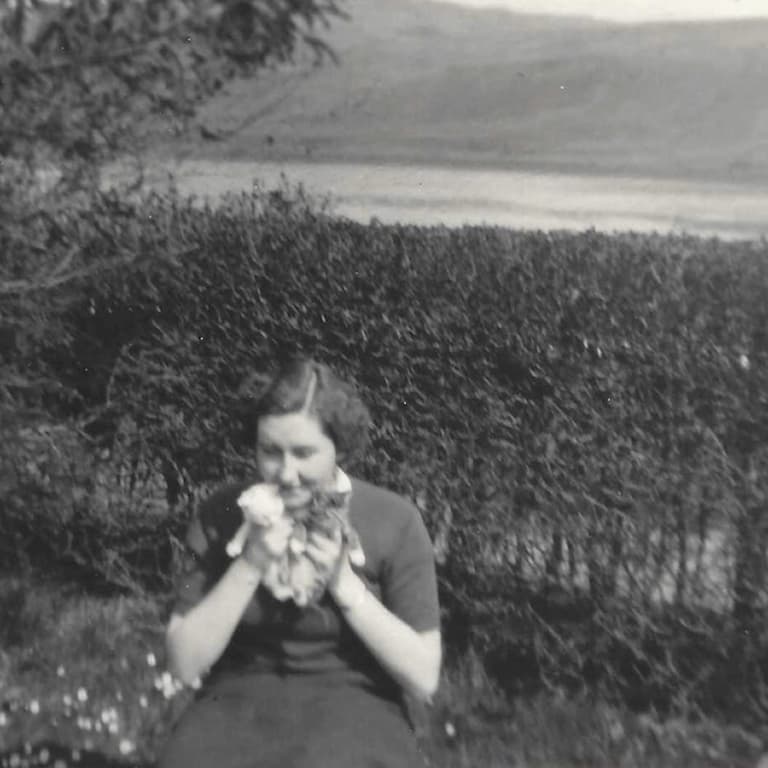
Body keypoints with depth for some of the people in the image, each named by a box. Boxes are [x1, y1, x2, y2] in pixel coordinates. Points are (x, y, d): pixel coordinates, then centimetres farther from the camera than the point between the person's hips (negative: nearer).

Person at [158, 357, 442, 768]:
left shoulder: (394, 522, -6)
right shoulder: (222, 514, -1)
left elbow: (423, 678, -5)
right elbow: (185, 664, -3)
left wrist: (344, 583, -16)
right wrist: (249, 567, -16)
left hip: (351, 704, -1)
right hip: (240, 701, 2)